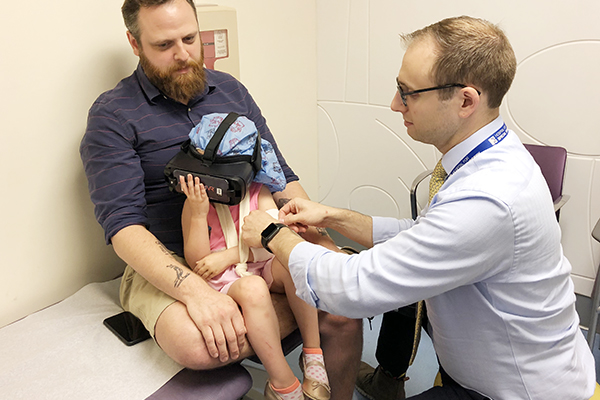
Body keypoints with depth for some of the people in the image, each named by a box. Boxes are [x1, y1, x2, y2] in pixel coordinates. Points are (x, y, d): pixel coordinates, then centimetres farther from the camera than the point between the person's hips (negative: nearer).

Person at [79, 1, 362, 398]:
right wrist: (195, 290, -30)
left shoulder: (230, 90, 10)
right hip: (167, 263, -3)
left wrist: (322, 242, -6)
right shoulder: (112, 115, -5)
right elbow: (122, 224, -14)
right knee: (197, 345, -34)